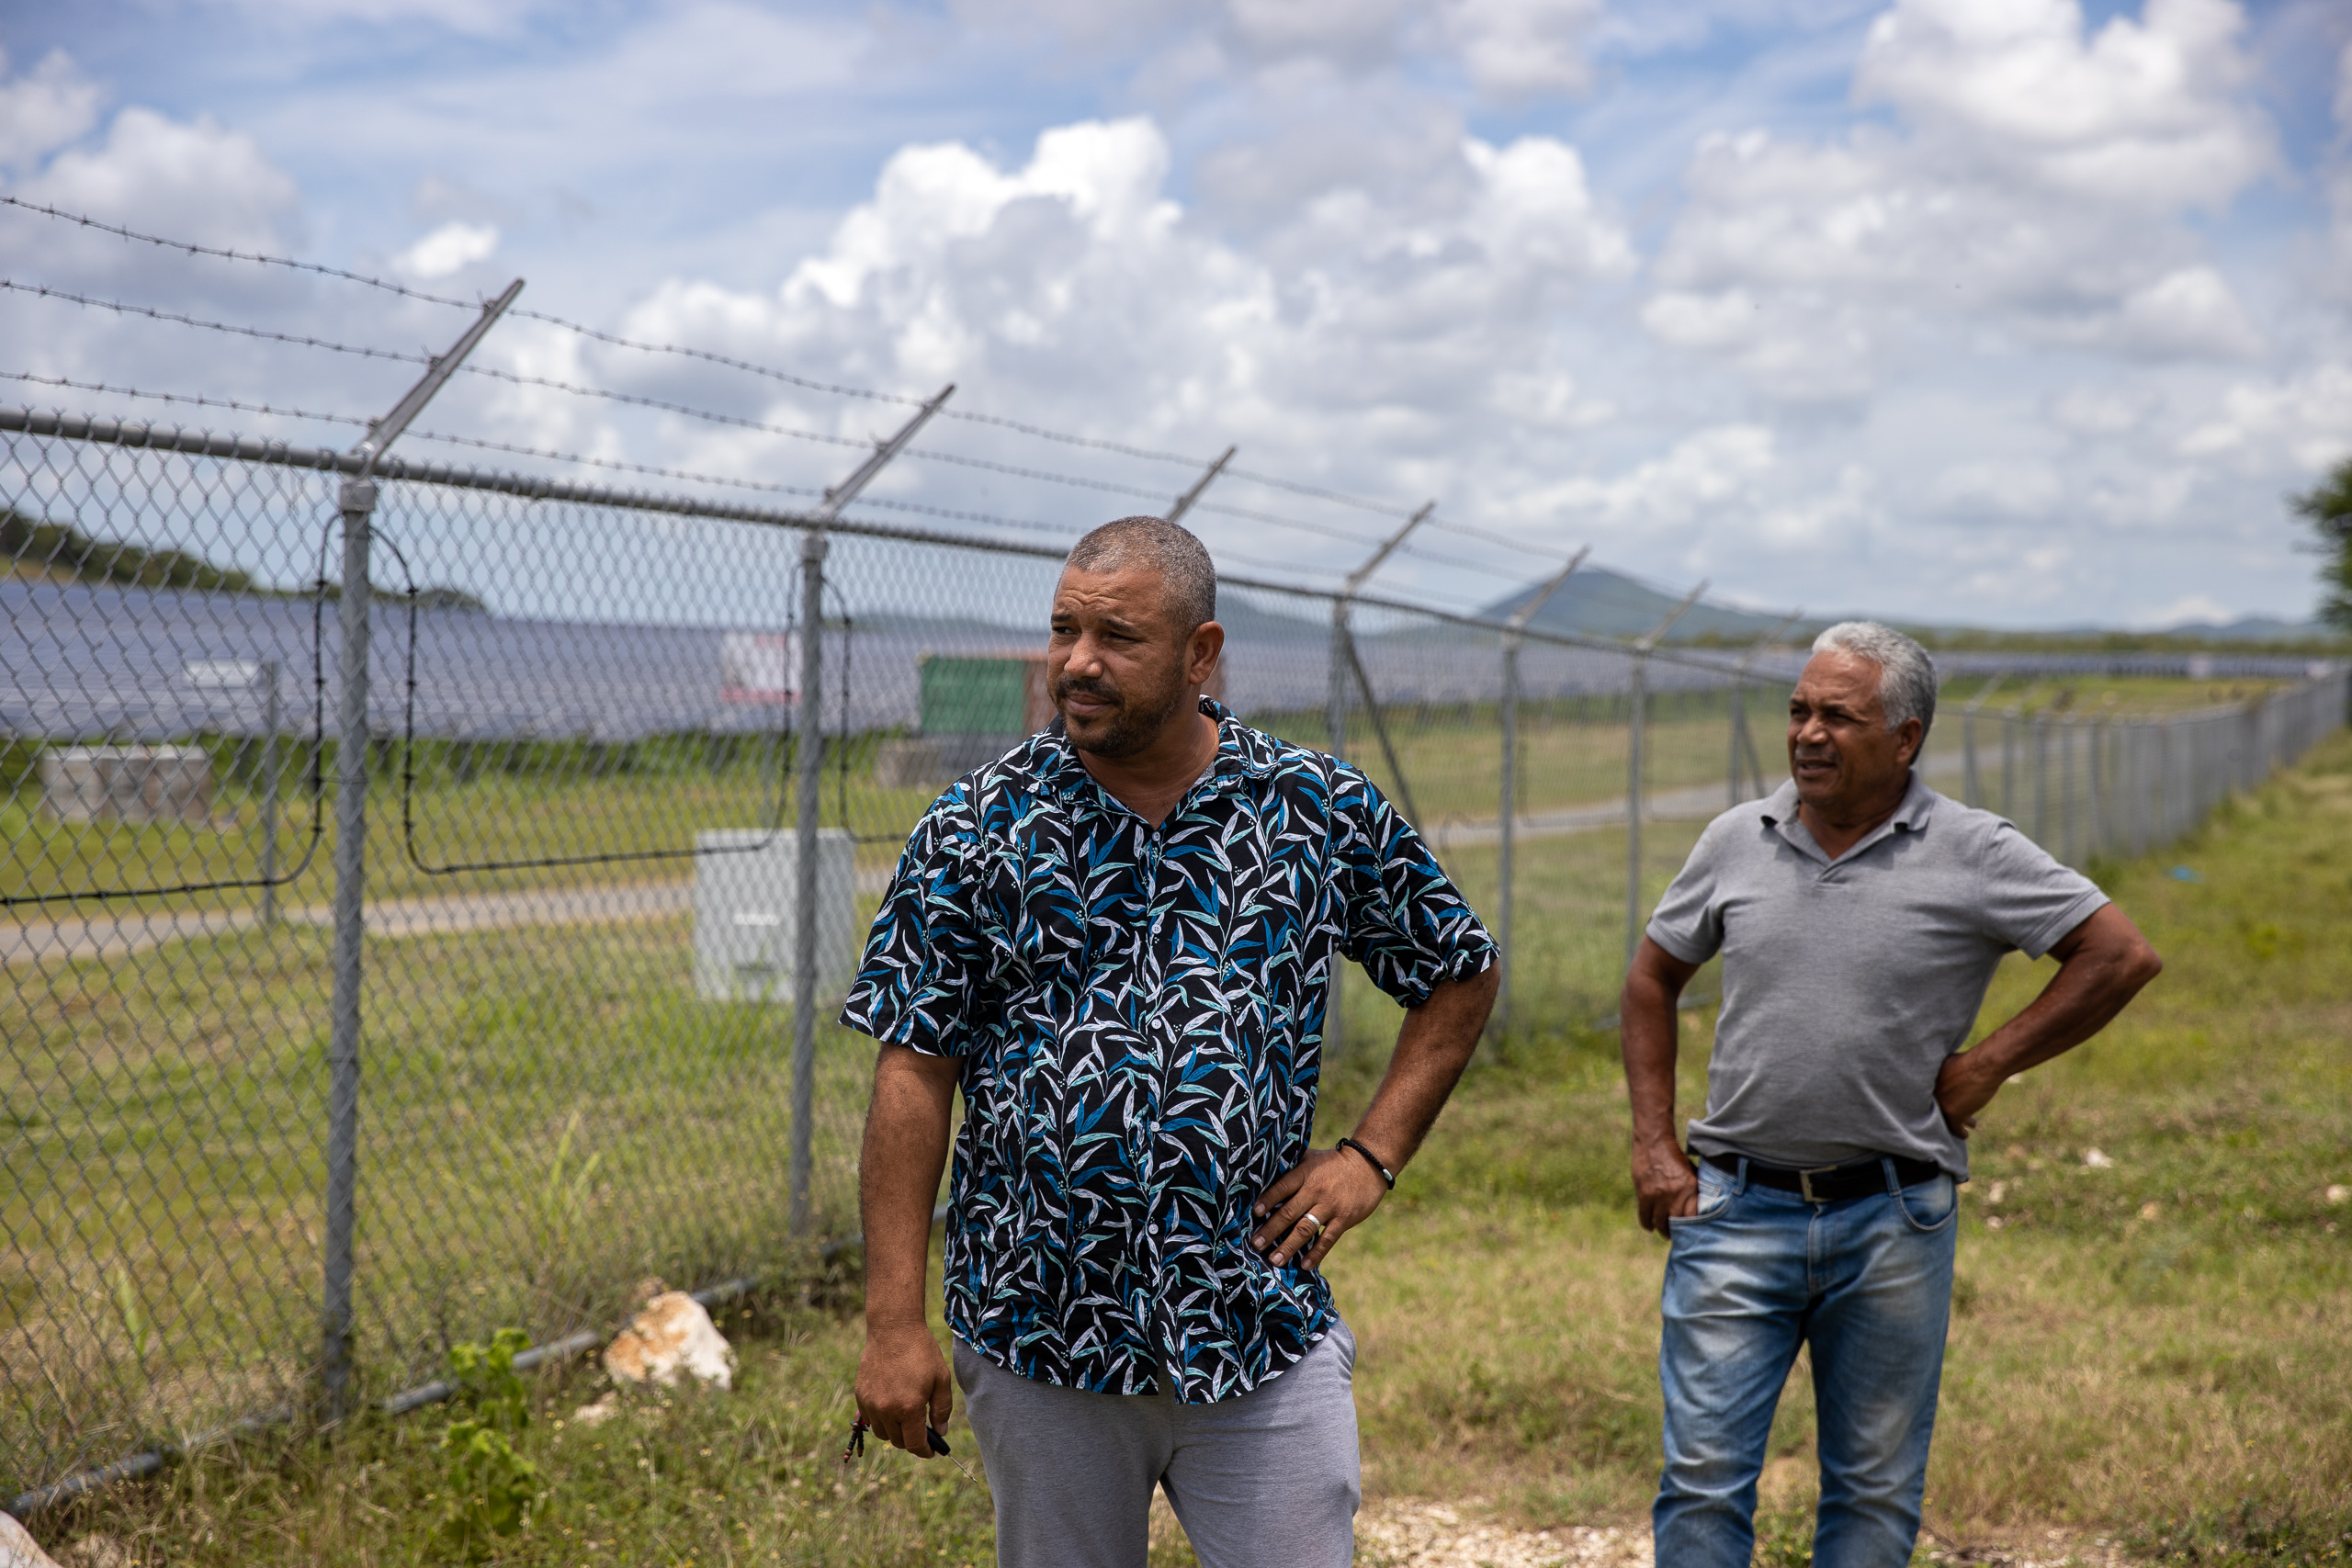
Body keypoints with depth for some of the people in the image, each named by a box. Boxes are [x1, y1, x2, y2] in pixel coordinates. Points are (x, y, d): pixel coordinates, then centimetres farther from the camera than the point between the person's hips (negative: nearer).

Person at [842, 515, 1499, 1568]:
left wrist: (1371, 1155, 1)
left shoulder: (1322, 810, 0)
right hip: (1038, 1331, 0)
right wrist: (894, 1322, -9)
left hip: (1265, 1333, 0)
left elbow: (1460, 976, 13)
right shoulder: (978, 829, -2)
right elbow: (914, 1073, -4)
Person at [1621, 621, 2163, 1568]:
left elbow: (2121, 957, -3)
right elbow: (1652, 982, 16)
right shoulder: (1737, 841, 4)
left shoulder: (1973, 857, -4)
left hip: (1893, 1222, -1)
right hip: (1737, 1210, 1)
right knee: (1704, 1476, -2)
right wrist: (1653, 1145, 7)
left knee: (1876, 1492, 9)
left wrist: (1984, 1067, -5)